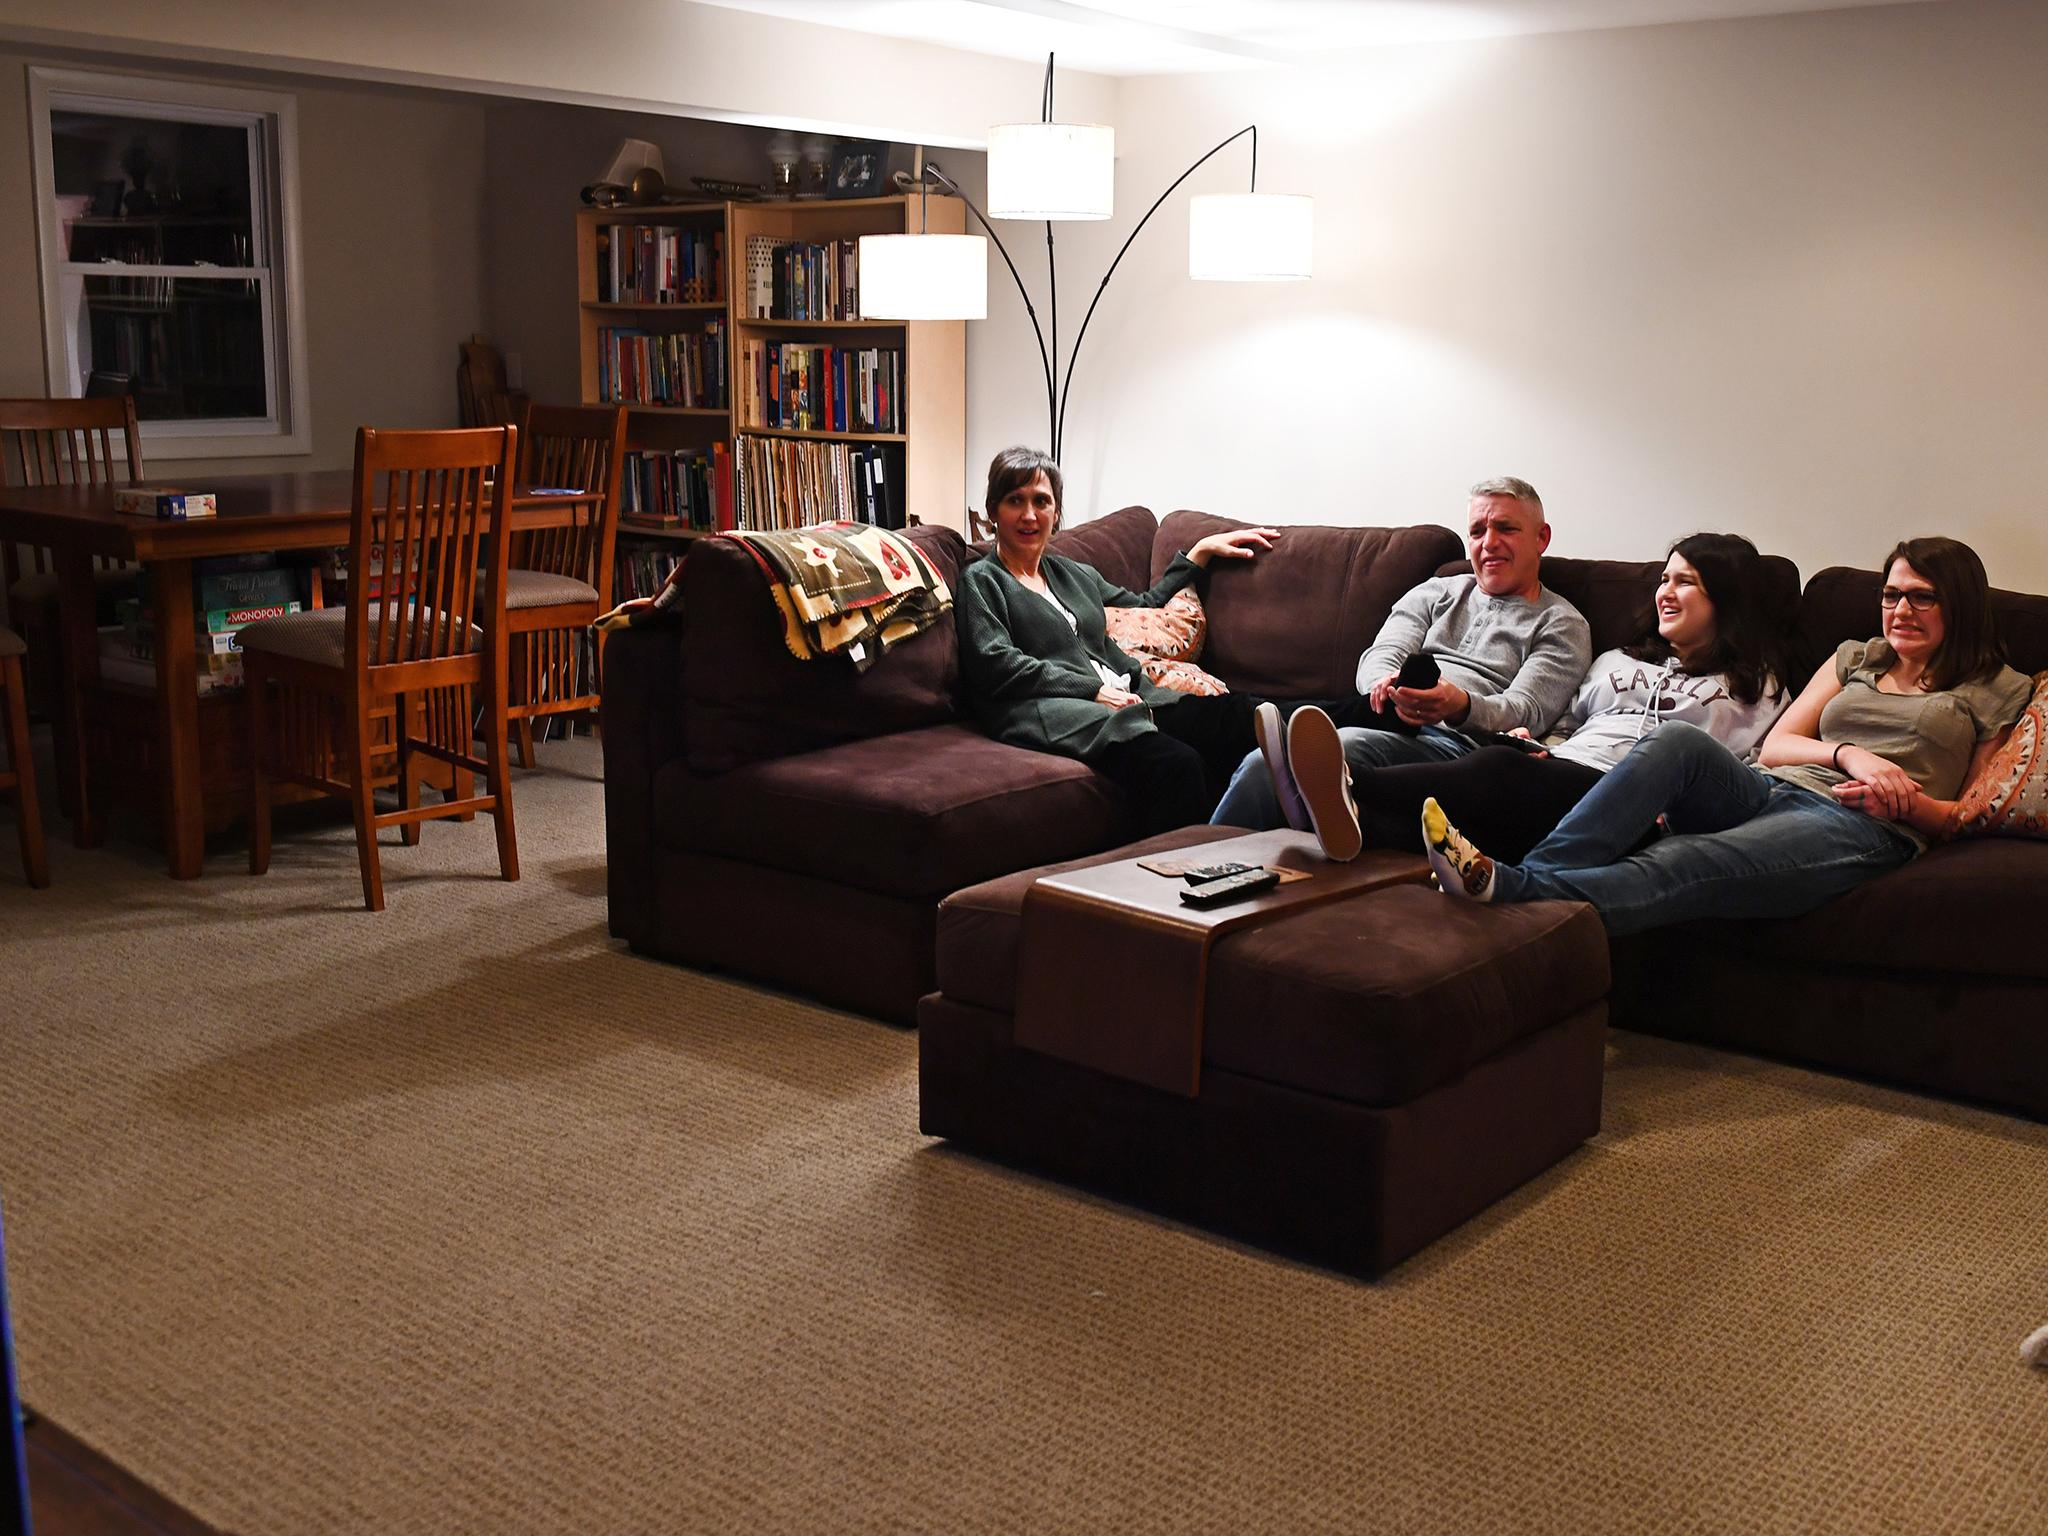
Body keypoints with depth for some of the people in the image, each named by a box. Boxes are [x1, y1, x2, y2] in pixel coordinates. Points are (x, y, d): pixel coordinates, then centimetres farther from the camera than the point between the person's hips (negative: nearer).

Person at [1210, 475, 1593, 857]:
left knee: (1344, 747, -37)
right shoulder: (1435, 593, 28)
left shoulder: (1561, 625, 15)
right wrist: (1384, 686, -15)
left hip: (1457, 741, -4)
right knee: (1262, 763, -28)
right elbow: (1379, 657, 13)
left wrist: (1460, 705, -26)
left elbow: (1525, 711, -2)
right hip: (1381, 720, 4)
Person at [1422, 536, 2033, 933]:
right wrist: (1847, 754, -3)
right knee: (1678, 742, -32)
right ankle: (1534, 872, -48)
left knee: (1686, 865, -35)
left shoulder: (1999, 691, 19)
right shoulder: (1856, 658, 30)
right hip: (1771, 791, 5)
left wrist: (1906, 802, -8)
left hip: (1859, 826, -5)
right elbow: (1775, 744, 17)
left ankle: (1508, 889, -57)